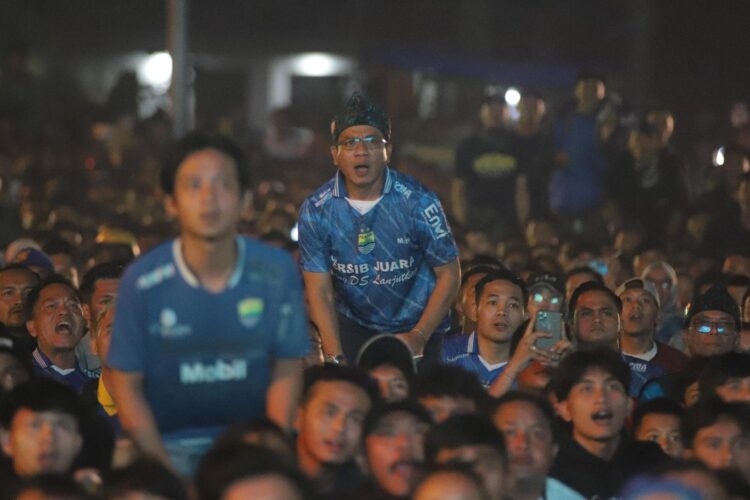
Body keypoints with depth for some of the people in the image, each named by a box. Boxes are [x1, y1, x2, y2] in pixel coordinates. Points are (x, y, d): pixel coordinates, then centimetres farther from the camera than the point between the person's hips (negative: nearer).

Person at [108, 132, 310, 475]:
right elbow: (127, 385, -3)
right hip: (170, 443, -1)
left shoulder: (277, 272, -4)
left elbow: (287, 370, 3)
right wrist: (166, 469, -11)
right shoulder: (143, 281, -8)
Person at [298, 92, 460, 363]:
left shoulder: (418, 202, -16)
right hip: (352, 328, 1)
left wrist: (418, 337, -18)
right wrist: (335, 358, -21)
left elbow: (449, 275, -9)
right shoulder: (315, 211, -11)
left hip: (417, 328, -1)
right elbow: (320, 293, -10)